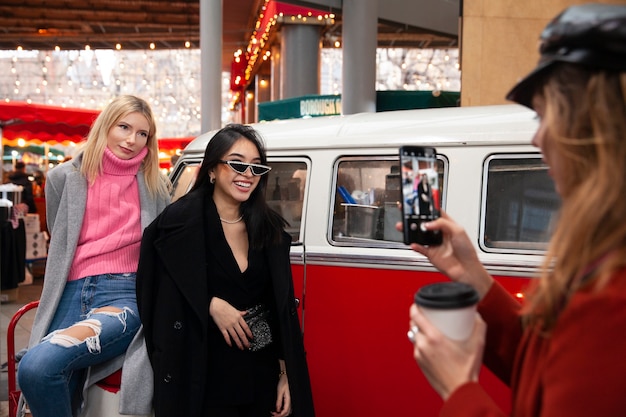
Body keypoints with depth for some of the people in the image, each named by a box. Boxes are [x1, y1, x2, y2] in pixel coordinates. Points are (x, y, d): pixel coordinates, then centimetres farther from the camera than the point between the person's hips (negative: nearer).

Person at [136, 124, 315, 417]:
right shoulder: (181, 222, -9)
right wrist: (211, 305, -17)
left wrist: (286, 375, 3)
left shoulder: (270, 228, 4)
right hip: (205, 377, -4)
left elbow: (283, 310, 5)